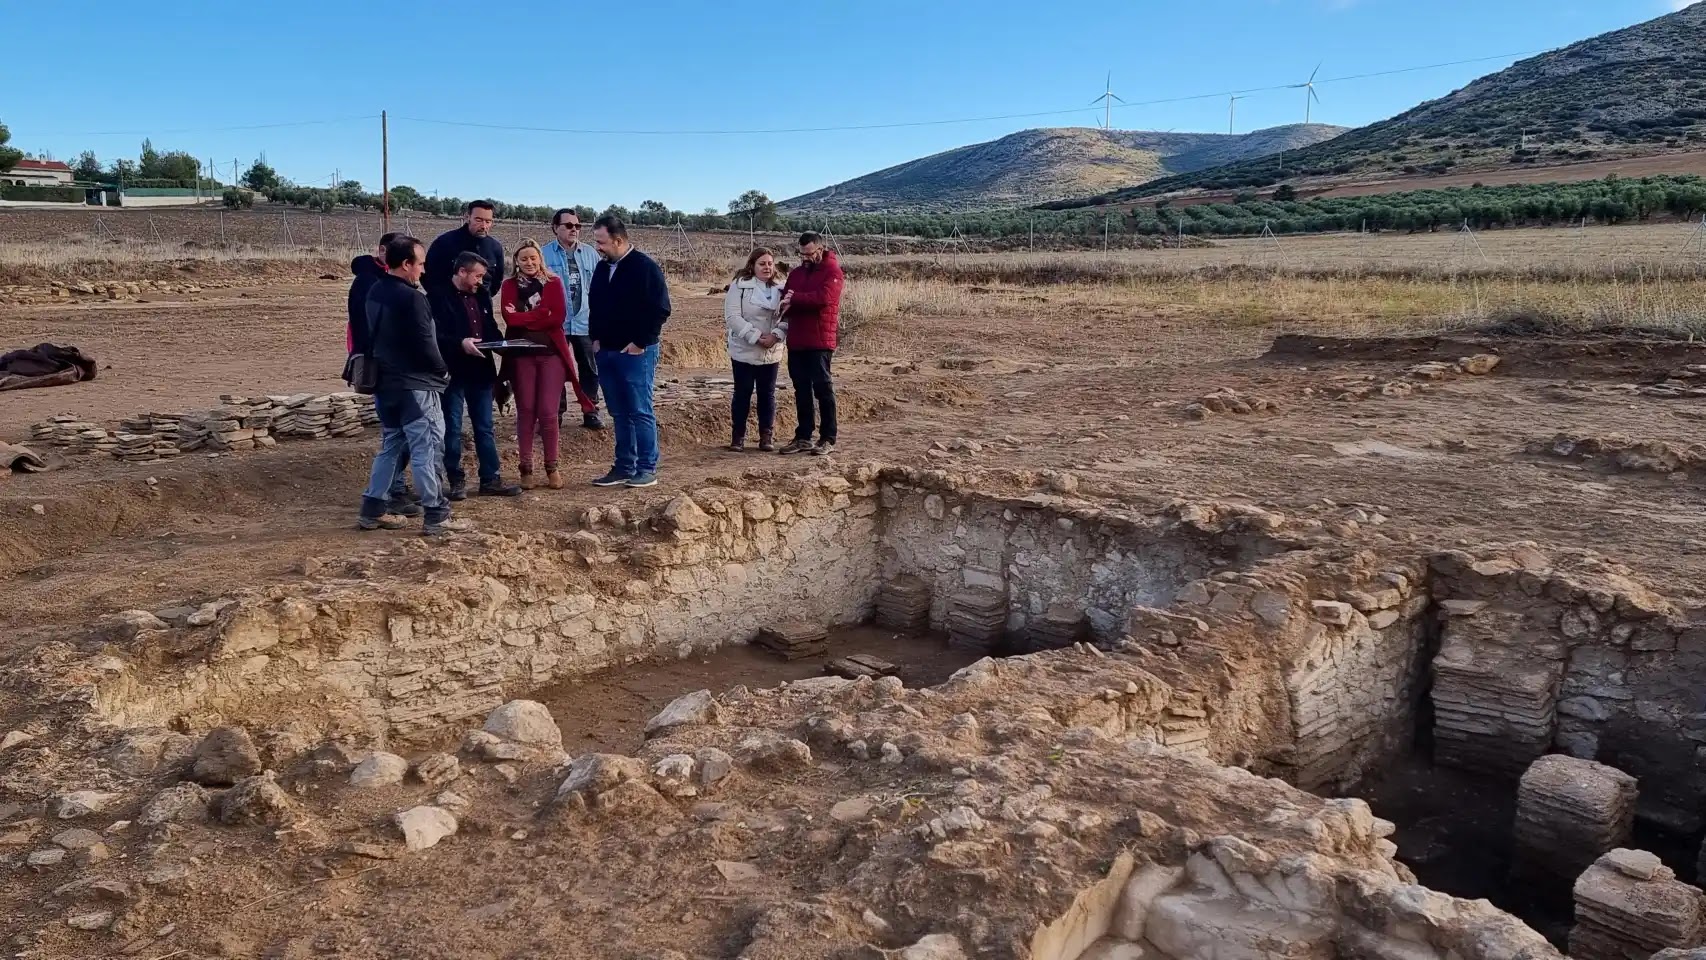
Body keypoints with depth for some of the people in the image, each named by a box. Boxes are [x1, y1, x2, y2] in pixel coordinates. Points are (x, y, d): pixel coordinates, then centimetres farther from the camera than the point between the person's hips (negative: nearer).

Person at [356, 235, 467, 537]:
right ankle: (436, 517, -3)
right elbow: (424, 344, -18)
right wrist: (443, 371, -2)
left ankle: (372, 510, 19)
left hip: (384, 382, 9)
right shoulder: (411, 298, -18)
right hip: (414, 385, -9)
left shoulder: (374, 293, 10)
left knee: (390, 446, 17)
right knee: (425, 450, -5)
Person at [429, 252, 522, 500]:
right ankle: (456, 480, 12)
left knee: (485, 427, 11)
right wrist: (460, 343, -27)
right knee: (452, 429, 3)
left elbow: (491, 328, 19)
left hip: (481, 371, 7)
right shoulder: (441, 298, -10)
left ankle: (491, 479, 17)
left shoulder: (481, 295, 11)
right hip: (453, 372, -6)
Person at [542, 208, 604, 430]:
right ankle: (555, 414, 17)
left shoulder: (590, 253, 3)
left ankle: (590, 413, 20)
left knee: (589, 369, 9)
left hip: (584, 321, 2)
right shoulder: (545, 254, -5)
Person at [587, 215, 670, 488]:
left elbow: (660, 309, -13)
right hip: (607, 352, 7)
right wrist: (596, 338, 9)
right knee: (620, 414, 10)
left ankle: (647, 469, 2)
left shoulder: (645, 267, -10)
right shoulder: (602, 268, 12)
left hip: (636, 352, -7)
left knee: (640, 412, -5)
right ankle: (624, 467, 17)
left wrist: (640, 343, -14)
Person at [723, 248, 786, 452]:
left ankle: (767, 436, 16)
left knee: (767, 393, 7)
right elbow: (732, 317, -14)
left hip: (771, 352, 3)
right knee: (742, 393, 4)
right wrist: (756, 336, -20)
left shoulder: (780, 288, 4)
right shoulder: (739, 285, -7)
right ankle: (739, 435, 13)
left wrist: (776, 335, -18)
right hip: (744, 350, -3)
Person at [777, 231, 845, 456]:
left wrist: (795, 298, -16)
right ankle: (803, 437, 17)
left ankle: (828, 440, 2)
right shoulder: (796, 273, 16)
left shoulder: (832, 271, -5)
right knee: (801, 390, 10)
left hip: (819, 342, -7)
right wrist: (785, 320, -9)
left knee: (822, 389, -3)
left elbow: (823, 297, -22)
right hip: (796, 341, 7)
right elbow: (787, 299, 12)